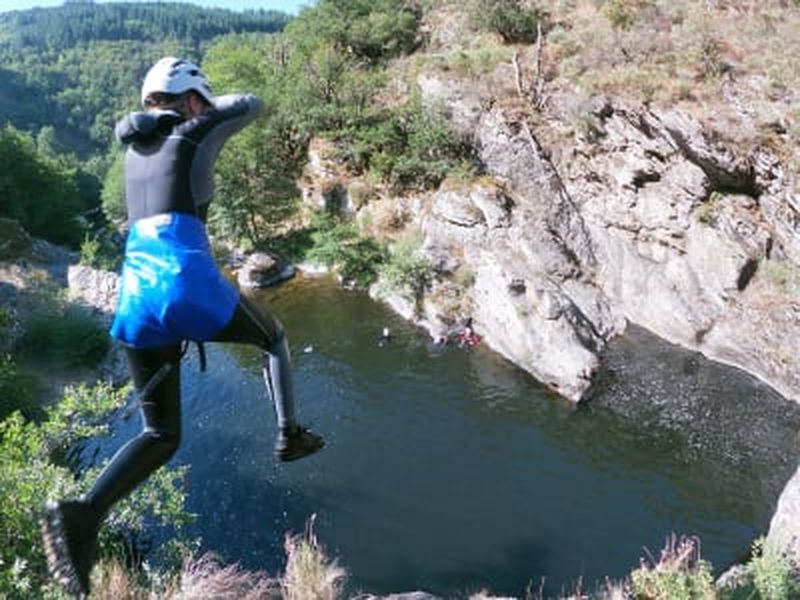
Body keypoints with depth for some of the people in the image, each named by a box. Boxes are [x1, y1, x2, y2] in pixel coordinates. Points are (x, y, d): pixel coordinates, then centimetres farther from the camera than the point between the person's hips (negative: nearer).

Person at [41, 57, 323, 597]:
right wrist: (214, 104, 40)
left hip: (136, 299, 5)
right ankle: (289, 432, 12)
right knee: (273, 335, 27)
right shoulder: (195, 133, 7)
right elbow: (252, 105, 25)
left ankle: (83, 513, -11)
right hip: (189, 284, -5)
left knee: (161, 435, 12)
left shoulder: (136, 146, 23)